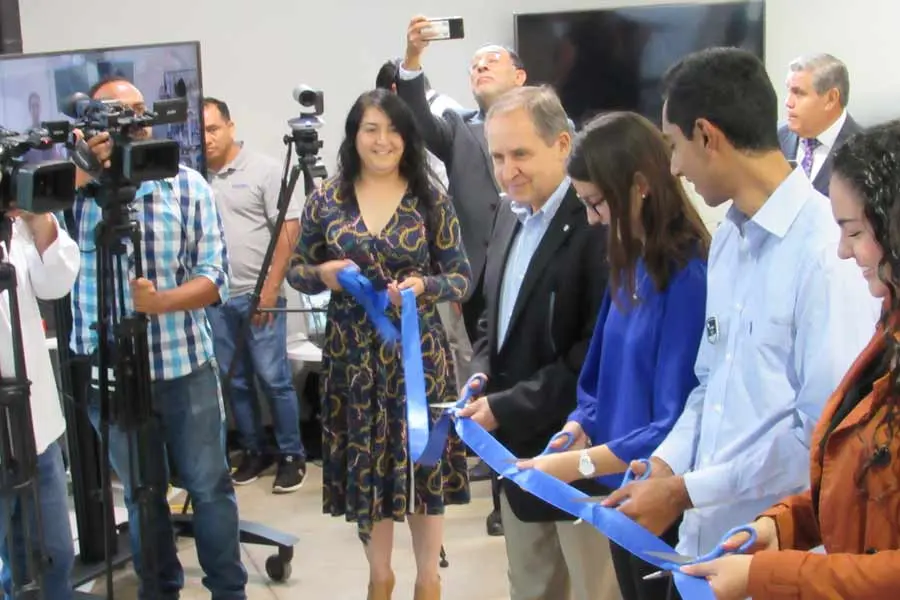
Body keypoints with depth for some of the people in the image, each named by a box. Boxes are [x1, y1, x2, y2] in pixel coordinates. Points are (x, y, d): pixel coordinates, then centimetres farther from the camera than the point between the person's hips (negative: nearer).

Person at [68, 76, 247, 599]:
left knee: (210, 485, 9)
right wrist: (79, 172, -23)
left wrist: (160, 301, -23)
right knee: (141, 492, 14)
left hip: (185, 365, 0)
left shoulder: (188, 185, -1)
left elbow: (215, 278, -5)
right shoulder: (76, 186, -1)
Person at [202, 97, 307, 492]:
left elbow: (289, 228, -6)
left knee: (274, 378, -1)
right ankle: (253, 451, 24)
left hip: (258, 294, -4)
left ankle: (291, 455, 10)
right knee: (234, 380, 11)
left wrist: (270, 287, -12)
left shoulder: (263, 169, -3)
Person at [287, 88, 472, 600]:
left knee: (421, 462, 6)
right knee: (364, 463, 10)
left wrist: (423, 284, -21)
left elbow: (463, 278, -1)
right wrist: (322, 274, -15)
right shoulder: (326, 199, 1)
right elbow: (296, 271, 7)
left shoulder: (432, 201, -2)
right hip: (353, 354, 2)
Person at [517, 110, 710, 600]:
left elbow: (679, 423, -22)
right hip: (621, 486, 8)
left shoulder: (688, 275, -21)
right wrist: (578, 426, -5)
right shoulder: (630, 261, 5)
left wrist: (582, 463, -20)